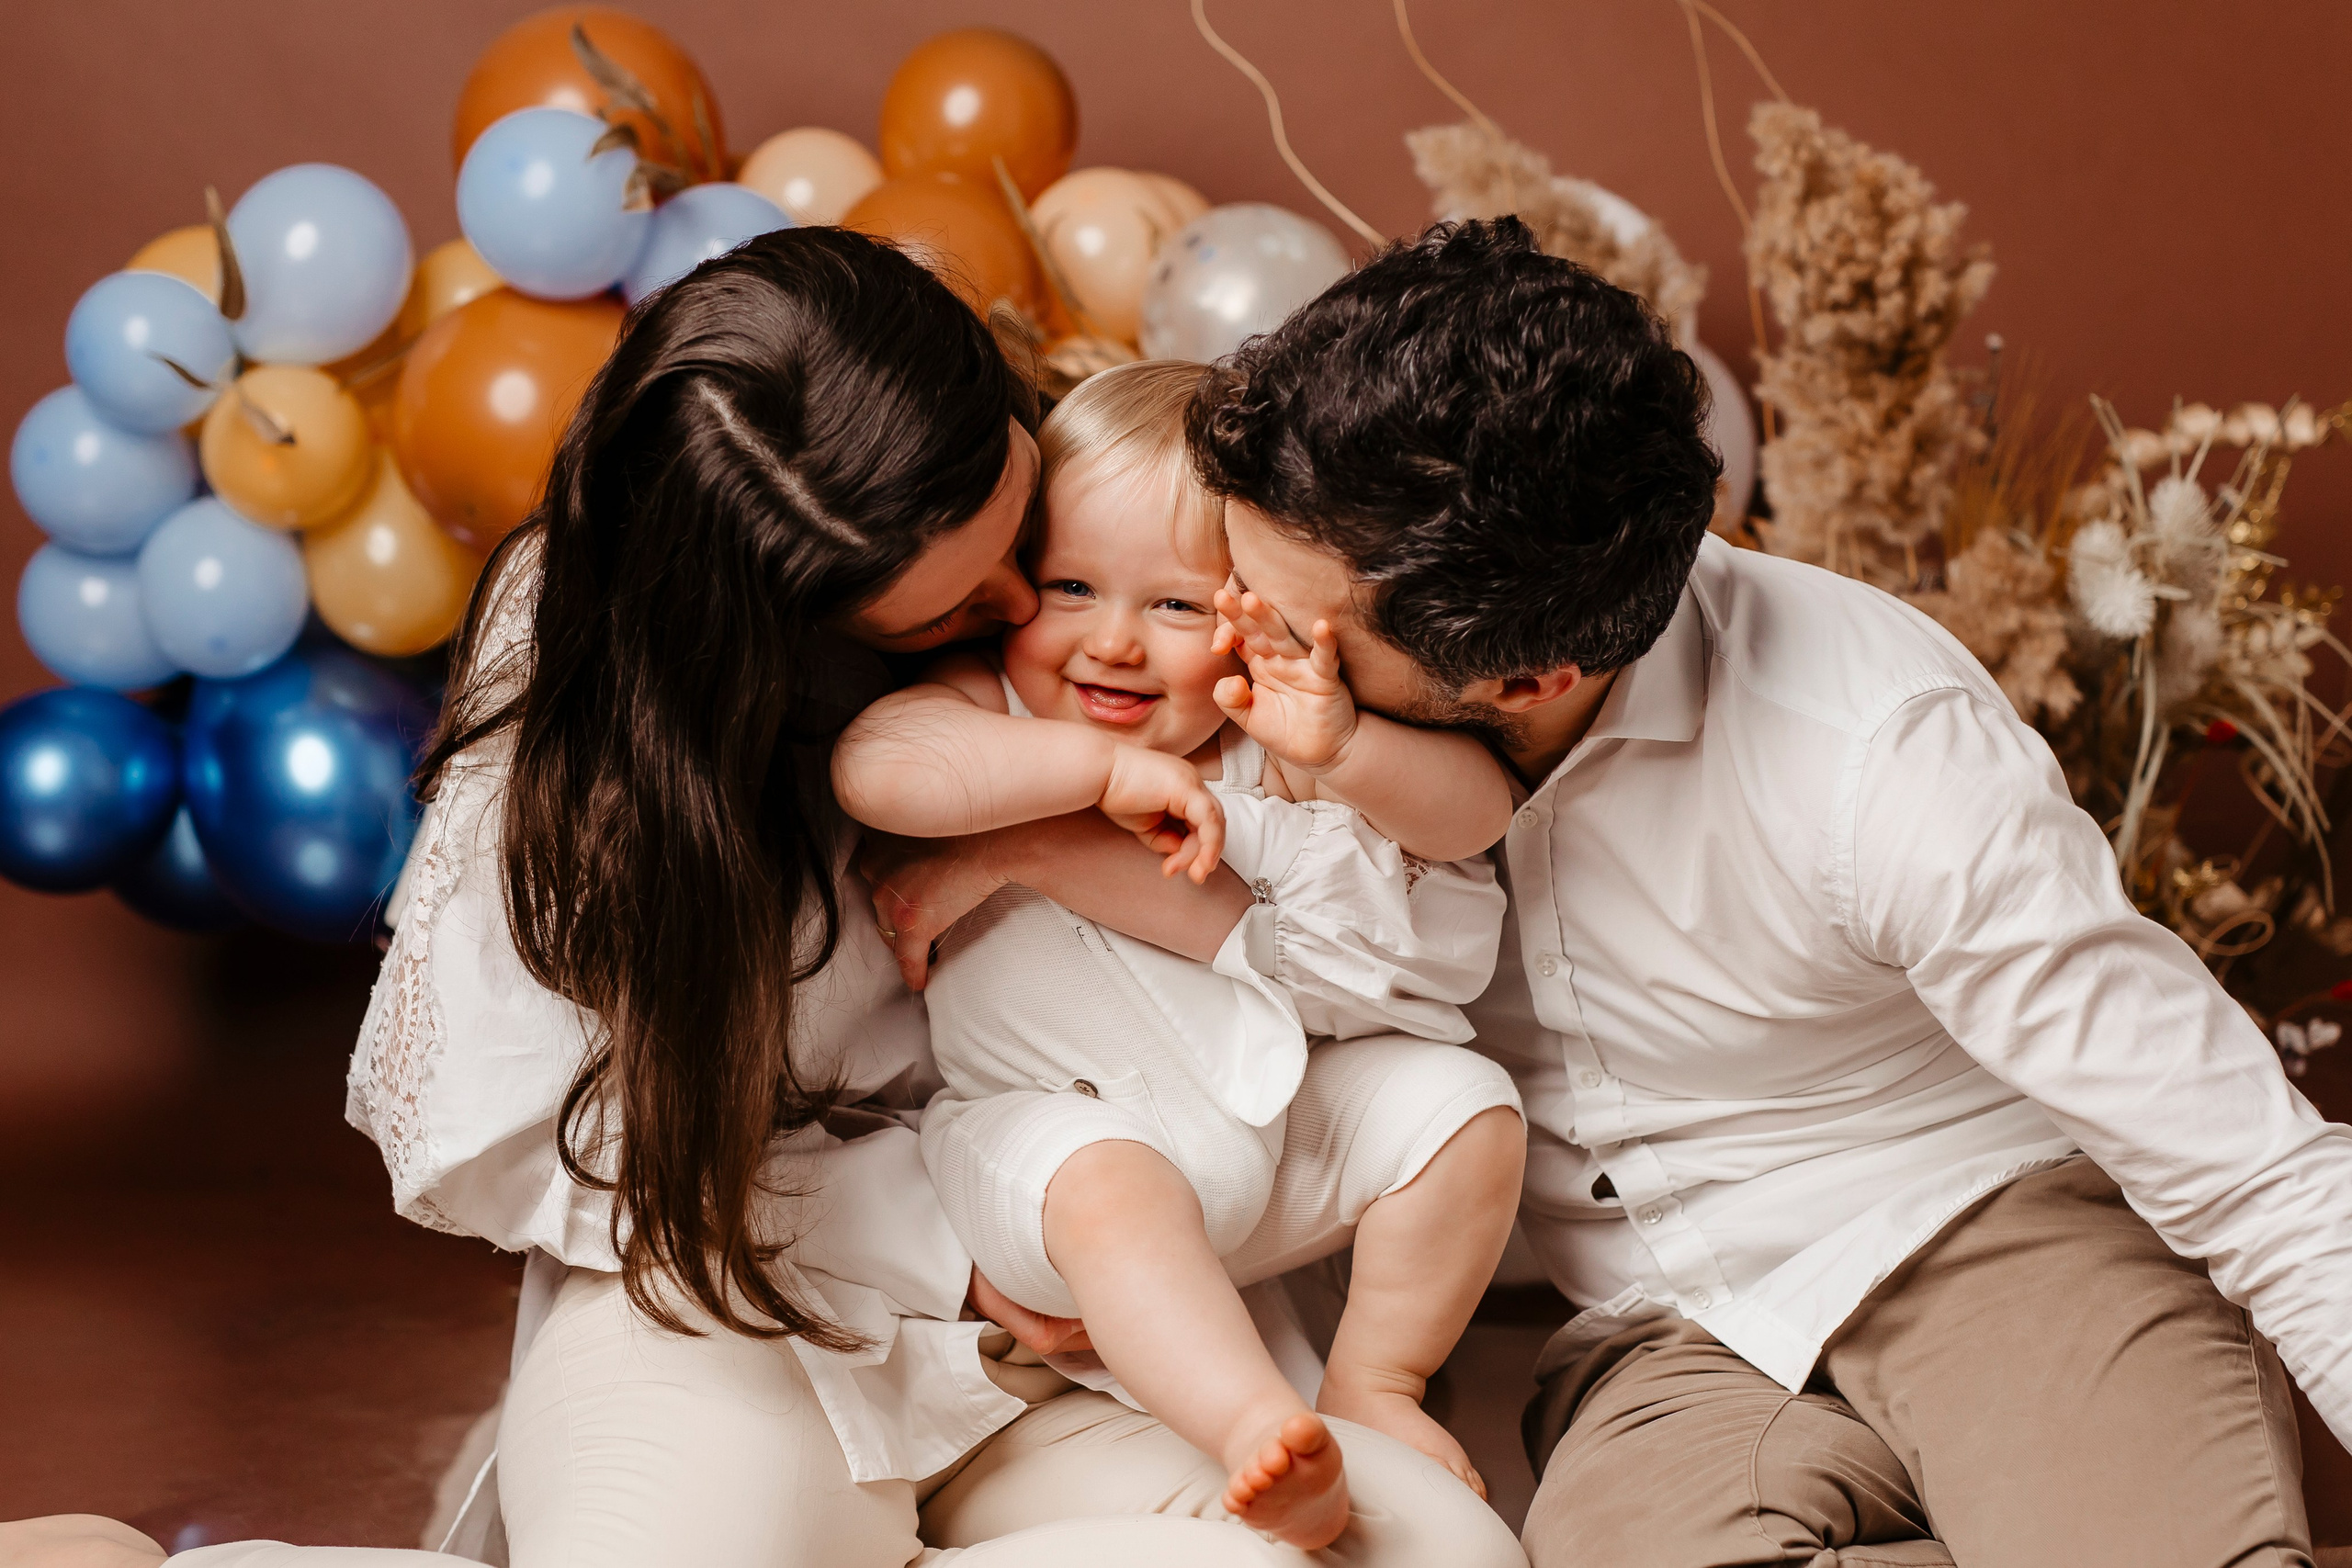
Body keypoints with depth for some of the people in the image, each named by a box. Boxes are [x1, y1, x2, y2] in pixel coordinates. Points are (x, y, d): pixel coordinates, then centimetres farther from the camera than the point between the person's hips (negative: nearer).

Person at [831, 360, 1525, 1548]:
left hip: (1283, 1108, 4)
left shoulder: (1273, 736, 0)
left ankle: (1375, 1384, 7)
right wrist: (1103, 769, -31)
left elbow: (1477, 812, -7)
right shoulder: (988, 713, -8)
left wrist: (1345, 750, -29)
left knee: (1465, 1108, -10)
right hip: (1066, 1117, -4)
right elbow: (874, 767, -31)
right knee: (1106, 1185, -35)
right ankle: (1253, 1427, -40)